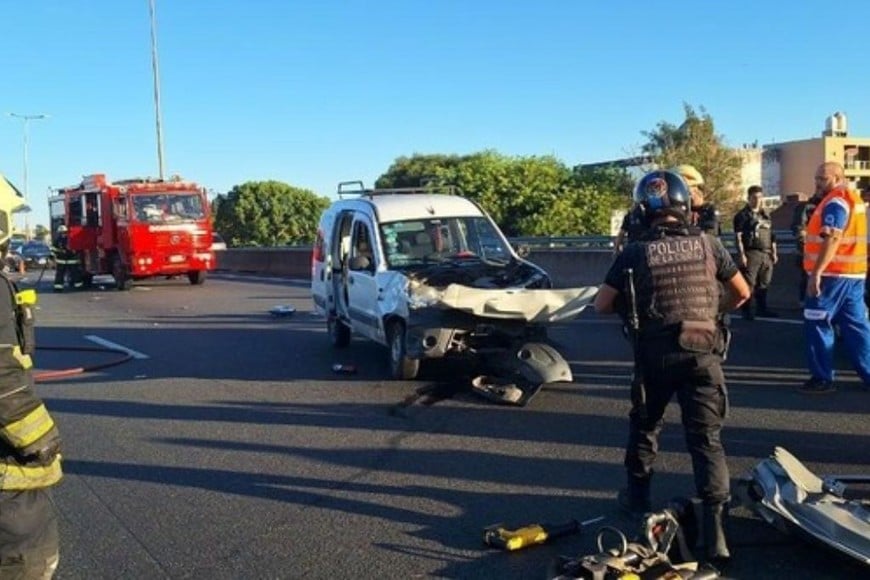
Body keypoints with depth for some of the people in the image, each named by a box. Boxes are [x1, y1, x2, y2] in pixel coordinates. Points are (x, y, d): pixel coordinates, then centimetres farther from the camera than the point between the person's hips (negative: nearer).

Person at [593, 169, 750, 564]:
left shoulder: (635, 253, -3)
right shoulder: (707, 243, 2)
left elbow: (601, 305, 0)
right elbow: (742, 293, 12)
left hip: (654, 354, 0)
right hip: (703, 353, 1)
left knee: (644, 426, 22)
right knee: (707, 439, 2)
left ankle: (637, 496, 36)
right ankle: (715, 529, -6)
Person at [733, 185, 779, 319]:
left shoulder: (766, 215, 19)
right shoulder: (742, 215, -3)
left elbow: (772, 236, 22)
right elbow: (738, 237, -9)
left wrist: (774, 253, 15)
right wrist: (741, 255, -16)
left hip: (766, 254, 7)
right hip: (751, 254, -7)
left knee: (764, 284, 12)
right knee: (749, 284, -8)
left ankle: (762, 308, 21)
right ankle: (746, 311, -3)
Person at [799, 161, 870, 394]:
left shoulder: (835, 201, -13)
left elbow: (832, 239, -24)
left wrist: (816, 272, -28)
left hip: (833, 274, -10)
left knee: (817, 325, -3)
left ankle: (822, 378, 1)